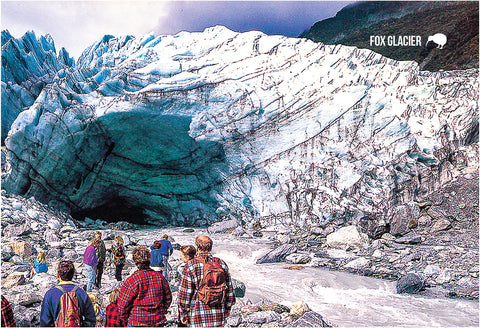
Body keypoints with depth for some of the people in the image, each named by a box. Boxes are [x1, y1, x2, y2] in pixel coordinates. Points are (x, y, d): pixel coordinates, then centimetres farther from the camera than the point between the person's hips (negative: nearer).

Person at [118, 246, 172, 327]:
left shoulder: (132, 280, -15)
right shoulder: (160, 277, -3)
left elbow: (123, 303, -8)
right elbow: (168, 298, 8)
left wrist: (126, 318, 8)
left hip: (136, 323, -3)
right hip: (158, 322, 4)